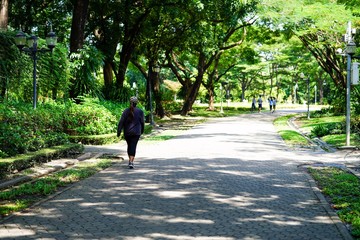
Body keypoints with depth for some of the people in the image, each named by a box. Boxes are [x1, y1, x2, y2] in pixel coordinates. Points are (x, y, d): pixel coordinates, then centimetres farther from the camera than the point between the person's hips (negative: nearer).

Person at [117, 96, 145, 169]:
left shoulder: (126, 111, 0)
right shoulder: (140, 111, -2)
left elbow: (121, 121, -4)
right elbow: (142, 122, 3)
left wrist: (119, 131, -3)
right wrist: (142, 131, 19)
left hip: (127, 132, 2)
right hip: (136, 132, -2)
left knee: (129, 146, 18)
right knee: (133, 146, -6)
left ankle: (130, 160, 29)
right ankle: (131, 161, -18)